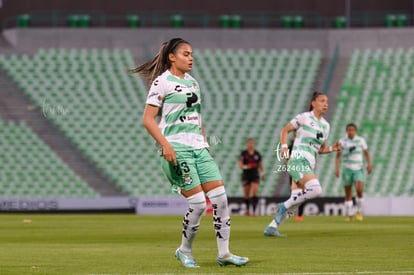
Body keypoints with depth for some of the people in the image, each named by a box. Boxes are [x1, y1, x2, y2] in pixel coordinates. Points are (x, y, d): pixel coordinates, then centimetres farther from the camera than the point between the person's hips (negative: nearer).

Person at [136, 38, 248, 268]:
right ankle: (185, 251, 8)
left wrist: (205, 143, 18)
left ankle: (224, 253, 4)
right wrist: (165, 145, -19)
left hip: (198, 147, 7)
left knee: (220, 197, -2)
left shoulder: (193, 83, 17)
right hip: (176, 149, -7)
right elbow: (148, 119, -10)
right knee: (198, 202, -12)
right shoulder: (162, 83, -5)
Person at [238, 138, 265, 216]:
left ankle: (254, 211, -17)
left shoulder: (257, 154, 5)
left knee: (254, 194, -14)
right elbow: (240, 165, -7)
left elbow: (260, 165, 18)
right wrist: (245, 166, -26)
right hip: (246, 175, -1)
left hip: (255, 175, 1)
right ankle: (247, 209, 30)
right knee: (246, 195, 8)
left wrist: (262, 173, 18)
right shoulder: (243, 153, -2)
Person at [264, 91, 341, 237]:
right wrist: (284, 146, -10)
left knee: (295, 200, 5)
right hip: (298, 160, -8)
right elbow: (285, 130, 5)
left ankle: (271, 227, 14)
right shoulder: (304, 117, -1)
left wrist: (332, 148, 6)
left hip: (309, 165, 8)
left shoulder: (325, 125, 18)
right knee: (315, 189, -28)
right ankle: (285, 206, -12)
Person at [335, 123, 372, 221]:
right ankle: (349, 215, 10)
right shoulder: (342, 141, 2)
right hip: (347, 169, 0)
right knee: (348, 194, 1)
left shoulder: (361, 140, 5)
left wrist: (369, 164, -3)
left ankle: (359, 212, 0)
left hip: (358, 169, 0)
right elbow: (337, 156, 5)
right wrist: (337, 168, -7)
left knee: (359, 190, -19)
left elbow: (366, 153, 12)